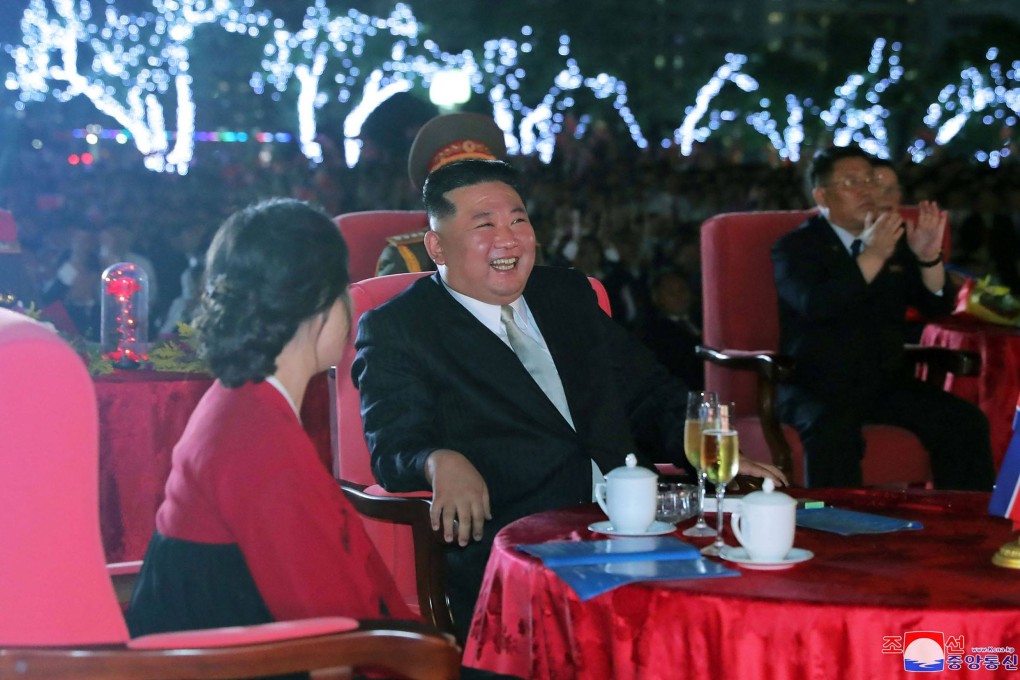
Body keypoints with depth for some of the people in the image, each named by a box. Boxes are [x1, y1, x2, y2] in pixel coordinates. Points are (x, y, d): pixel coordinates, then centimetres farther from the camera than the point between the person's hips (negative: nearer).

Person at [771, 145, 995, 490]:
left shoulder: (894, 241, 15)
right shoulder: (795, 247, -1)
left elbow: (937, 306, 7)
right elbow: (814, 305, -21)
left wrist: (929, 257, -12)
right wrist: (872, 255, -28)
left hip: (887, 383, 5)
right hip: (818, 389, -5)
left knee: (967, 423, -17)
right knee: (834, 435, -37)